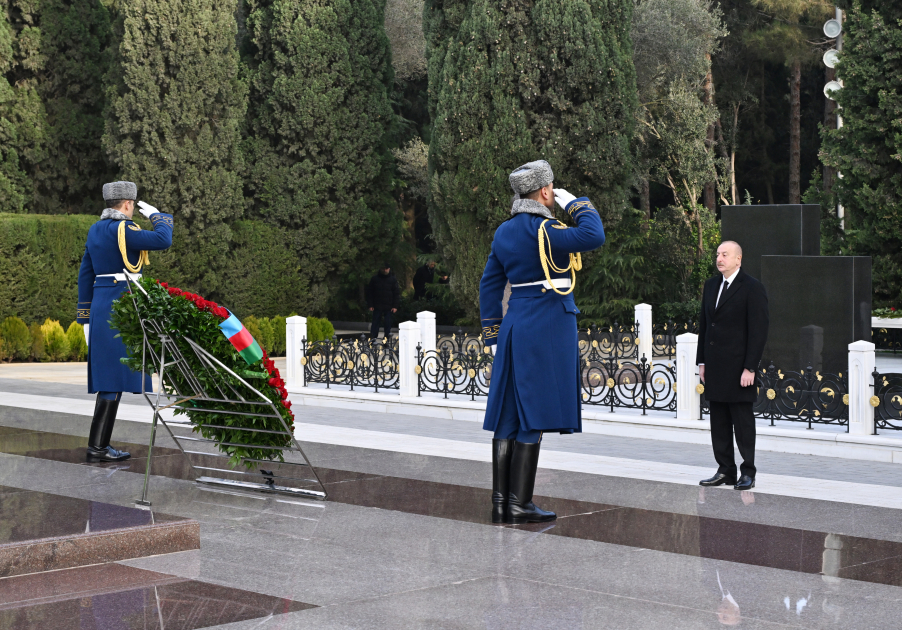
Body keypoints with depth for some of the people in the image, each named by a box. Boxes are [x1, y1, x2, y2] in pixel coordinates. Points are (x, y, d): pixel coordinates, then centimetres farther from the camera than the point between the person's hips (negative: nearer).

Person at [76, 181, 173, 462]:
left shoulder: (95, 230, 14)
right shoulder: (121, 229, -13)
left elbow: (86, 274, 17)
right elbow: (163, 240, -20)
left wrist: (86, 316, 21)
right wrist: (156, 216, 0)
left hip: (101, 306, 9)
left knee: (110, 377, 11)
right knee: (115, 378, -7)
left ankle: (100, 444, 12)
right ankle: (97, 446, -9)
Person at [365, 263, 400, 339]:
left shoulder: (393, 279, 5)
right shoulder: (375, 279, 5)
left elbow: (397, 293, 4)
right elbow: (369, 292, 7)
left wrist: (395, 306, -4)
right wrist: (370, 305, 0)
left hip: (389, 307, 0)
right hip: (377, 306, 0)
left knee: (388, 324, 3)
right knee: (375, 323, 2)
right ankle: (372, 339, 5)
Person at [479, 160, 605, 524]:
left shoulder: (504, 231, 11)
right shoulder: (541, 230, -14)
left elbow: (490, 284, 14)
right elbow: (594, 236, -25)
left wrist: (494, 336, 18)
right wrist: (575, 203, -7)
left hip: (515, 325, 8)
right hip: (547, 329, -8)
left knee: (509, 416, 8)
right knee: (533, 416, -5)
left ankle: (500, 504, 9)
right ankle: (520, 505, -4)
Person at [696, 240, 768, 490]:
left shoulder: (752, 289, -8)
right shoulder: (711, 285, 13)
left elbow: (758, 331, -11)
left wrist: (750, 368, -15)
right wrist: (702, 362, 12)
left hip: (738, 367, -7)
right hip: (715, 367, 7)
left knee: (743, 421, -2)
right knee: (719, 421, 9)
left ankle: (748, 473, 5)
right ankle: (725, 470, 17)